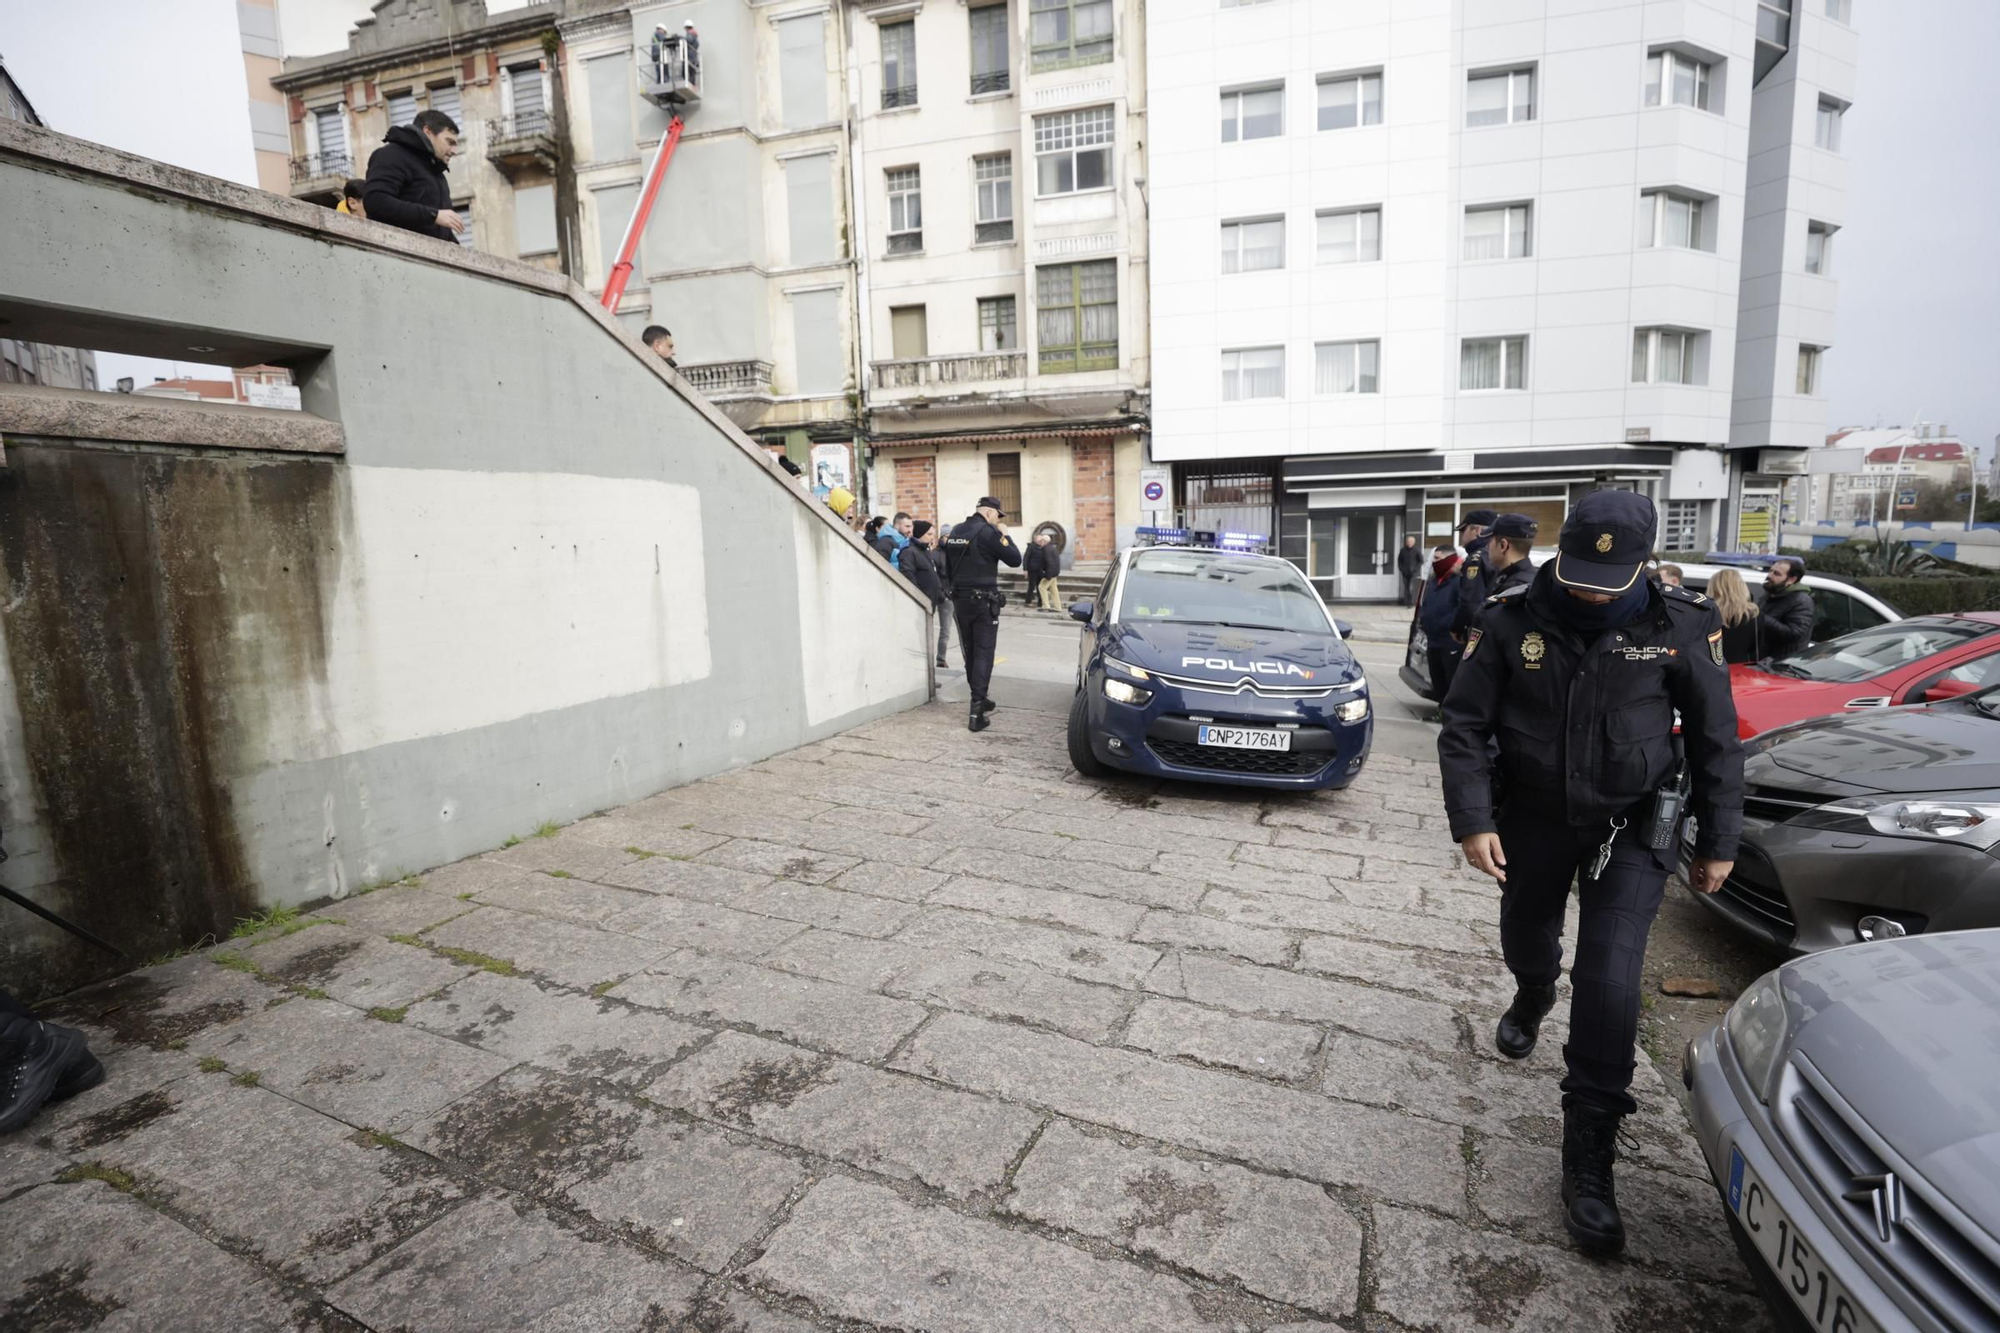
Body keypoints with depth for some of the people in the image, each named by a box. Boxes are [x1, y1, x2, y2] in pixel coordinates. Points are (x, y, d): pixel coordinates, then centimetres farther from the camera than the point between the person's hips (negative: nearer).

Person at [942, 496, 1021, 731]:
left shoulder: (955, 531, 10)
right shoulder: (988, 532, -12)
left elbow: (948, 566, 15)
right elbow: (1015, 559, -10)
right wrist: (1004, 535, 2)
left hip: (960, 599, 7)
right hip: (983, 600, -7)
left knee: (970, 652, 16)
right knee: (983, 653, -6)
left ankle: (979, 699, 29)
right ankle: (976, 710, -13)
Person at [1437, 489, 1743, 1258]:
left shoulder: (1682, 628, -12)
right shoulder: (1512, 621, -13)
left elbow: (1716, 742, -1)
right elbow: (1463, 727, -9)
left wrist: (1717, 843, 2)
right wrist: (1471, 821, -17)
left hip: (1632, 826, -1)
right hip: (1532, 814, 2)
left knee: (1609, 981, -8)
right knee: (1524, 939, 20)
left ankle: (1589, 1155, 6)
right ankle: (1534, 995, 59)